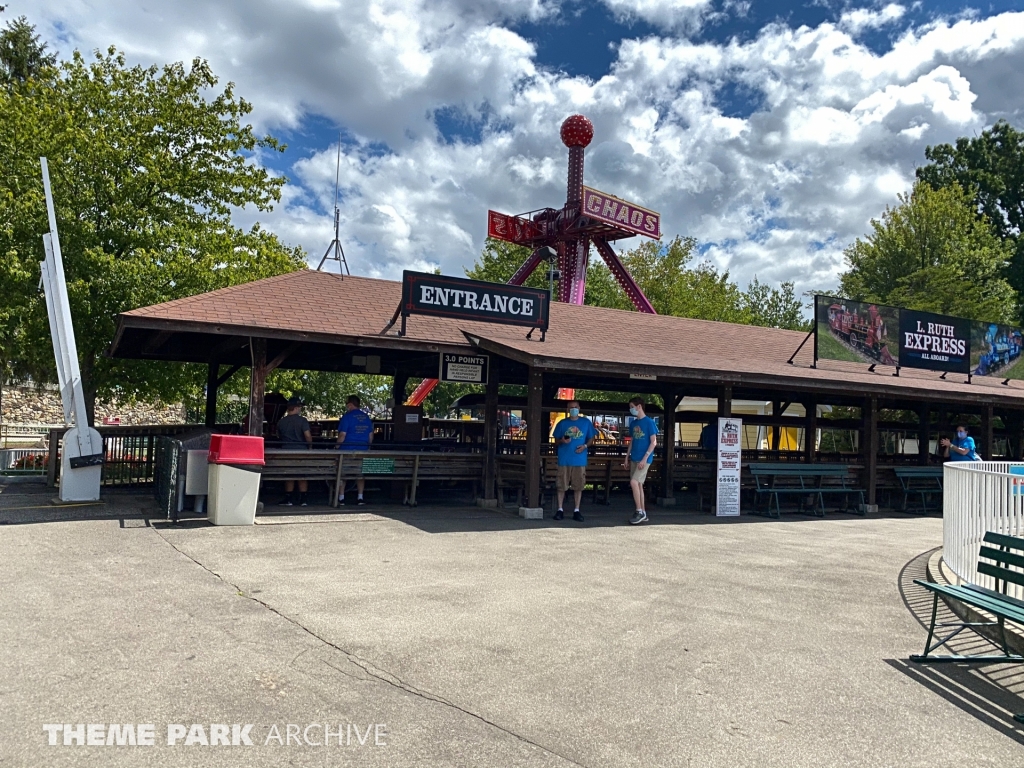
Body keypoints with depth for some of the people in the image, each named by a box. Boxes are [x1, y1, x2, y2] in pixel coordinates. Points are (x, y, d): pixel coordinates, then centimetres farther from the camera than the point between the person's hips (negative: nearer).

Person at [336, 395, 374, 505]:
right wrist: (367, 447, 20)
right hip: (362, 450, 5)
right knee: (360, 473, 11)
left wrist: (337, 448, -3)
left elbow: (342, 435, -13)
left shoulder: (347, 416, -10)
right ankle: (360, 498, 9)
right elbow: (371, 436, 12)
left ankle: (341, 498, 7)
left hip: (347, 450, -5)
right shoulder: (366, 417, 8)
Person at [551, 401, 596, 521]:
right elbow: (556, 440, 10)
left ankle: (576, 511, 12)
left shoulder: (586, 423, 7)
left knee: (578, 486, 4)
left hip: (580, 460, 0)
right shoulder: (562, 423, 6)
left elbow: (591, 439, 11)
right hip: (564, 459, 0)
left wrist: (585, 446, -9)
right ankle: (560, 510, 10)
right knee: (561, 485, 1)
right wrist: (562, 441, -13)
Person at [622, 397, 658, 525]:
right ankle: (643, 513, 16)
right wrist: (627, 458, 14)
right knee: (638, 485, 8)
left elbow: (653, 442, -11)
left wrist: (644, 459, -18)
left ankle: (640, 512, -7)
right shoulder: (633, 423, 12)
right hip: (634, 459, 7)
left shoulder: (649, 422, -9)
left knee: (634, 482, -17)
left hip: (644, 459, -7)